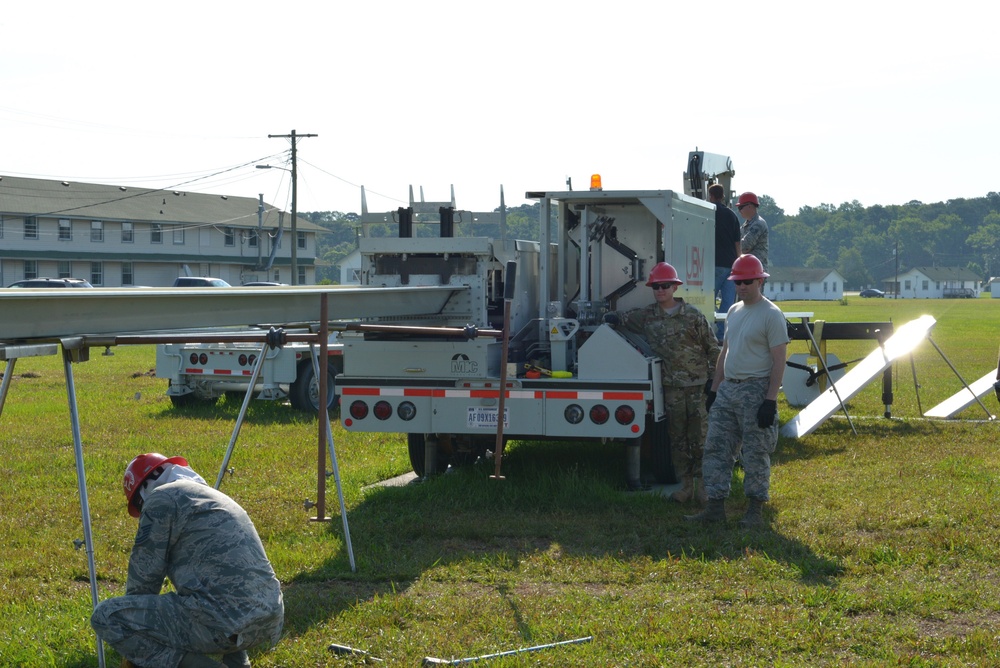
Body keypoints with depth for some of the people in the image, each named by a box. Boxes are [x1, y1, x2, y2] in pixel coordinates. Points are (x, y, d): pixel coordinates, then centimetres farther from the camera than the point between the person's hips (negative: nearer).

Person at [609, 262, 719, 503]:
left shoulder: (693, 315, -2)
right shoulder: (647, 316, 7)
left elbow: (713, 348, 1)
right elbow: (623, 319, 25)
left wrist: (713, 379, -4)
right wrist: (614, 319, 1)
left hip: (697, 384, -3)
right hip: (671, 387, 3)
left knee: (699, 436, -1)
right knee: (677, 437, 7)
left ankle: (701, 483, 7)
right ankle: (685, 484, 14)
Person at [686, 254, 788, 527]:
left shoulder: (771, 315, -10)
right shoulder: (734, 311, 15)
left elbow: (778, 361, -14)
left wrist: (770, 401, -19)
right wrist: (714, 389, 18)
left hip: (755, 391, -8)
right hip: (728, 389, 8)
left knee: (755, 454, -1)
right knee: (716, 448, 5)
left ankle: (755, 510, 7)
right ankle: (715, 507, 9)